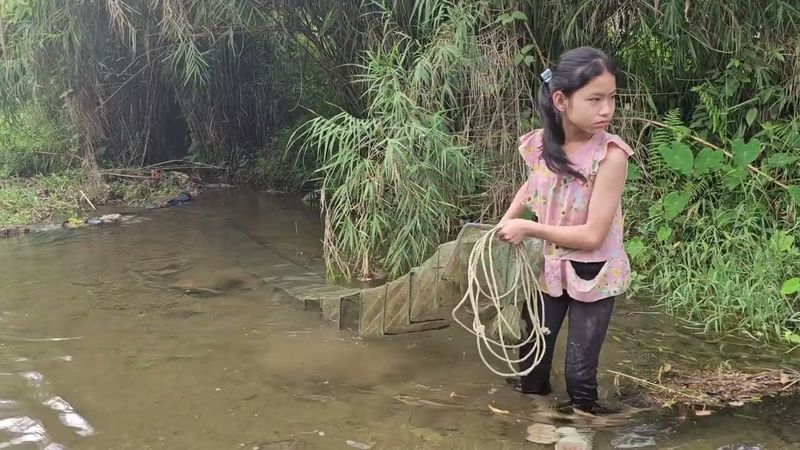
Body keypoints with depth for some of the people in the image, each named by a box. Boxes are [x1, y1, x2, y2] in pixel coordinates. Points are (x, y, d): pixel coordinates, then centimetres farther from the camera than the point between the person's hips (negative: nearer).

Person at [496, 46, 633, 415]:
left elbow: (592, 235, -25)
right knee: (531, 364, 16)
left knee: (580, 372, 2)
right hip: (547, 269, 4)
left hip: (591, 276, -4)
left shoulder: (610, 154, -24)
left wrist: (528, 228, -19)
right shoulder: (539, 145, -10)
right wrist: (505, 224, 4)